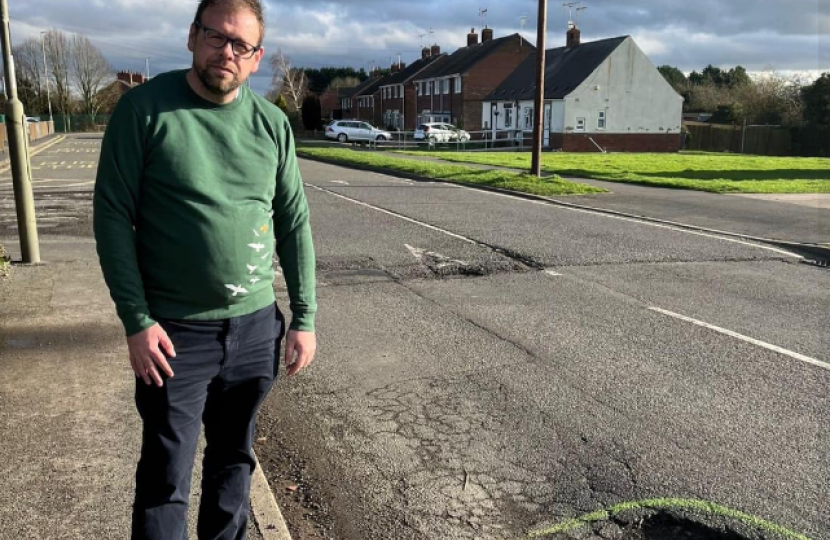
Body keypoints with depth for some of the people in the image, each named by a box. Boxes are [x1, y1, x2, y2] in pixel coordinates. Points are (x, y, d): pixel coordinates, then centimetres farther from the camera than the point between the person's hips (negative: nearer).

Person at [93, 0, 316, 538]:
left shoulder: (272, 123, 3)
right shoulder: (145, 108, -7)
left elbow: (294, 224, 5)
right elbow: (113, 215, -7)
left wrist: (304, 318, 2)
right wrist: (137, 320, -13)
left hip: (256, 326, 4)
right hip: (174, 331, -3)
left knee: (235, 460, 18)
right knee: (166, 478, 6)